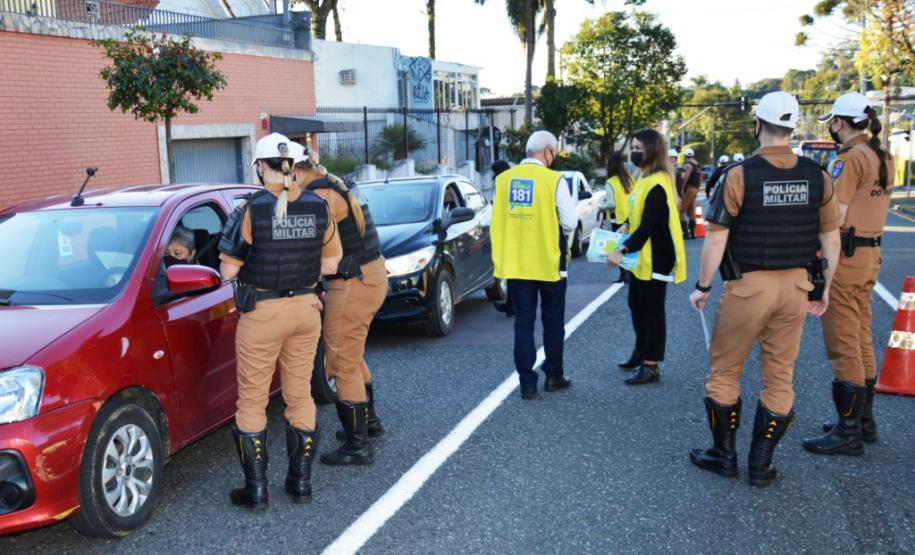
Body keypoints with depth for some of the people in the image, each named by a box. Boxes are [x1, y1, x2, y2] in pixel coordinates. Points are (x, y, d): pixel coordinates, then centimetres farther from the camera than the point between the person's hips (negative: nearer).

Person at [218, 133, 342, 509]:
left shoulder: (252, 210, -14)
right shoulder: (317, 208, -2)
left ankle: (256, 489, 13)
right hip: (305, 309, 4)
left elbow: (228, 271, -11)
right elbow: (330, 265, 5)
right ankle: (301, 481, 23)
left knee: (252, 401, 8)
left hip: (262, 313, -4)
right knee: (300, 396, 16)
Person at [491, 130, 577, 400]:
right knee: (553, 322, 14)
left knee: (523, 323, 8)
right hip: (549, 262, -3)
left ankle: (527, 383, 8)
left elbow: (497, 222, 7)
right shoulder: (553, 180, -12)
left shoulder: (503, 179, 0)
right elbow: (570, 221, -11)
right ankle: (554, 376, 23)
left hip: (515, 263, 3)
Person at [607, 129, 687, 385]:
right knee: (636, 306, 21)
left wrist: (622, 251, -30)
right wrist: (627, 227, 9)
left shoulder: (657, 185, -21)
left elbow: (648, 226, -26)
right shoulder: (645, 178, 10)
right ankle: (641, 351, 38)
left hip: (655, 259, -10)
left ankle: (651, 366, 7)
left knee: (652, 312, -2)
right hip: (641, 257, 10)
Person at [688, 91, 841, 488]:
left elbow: (716, 239, -13)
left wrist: (703, 286, -2)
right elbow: (831, 240, 5)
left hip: (748, 286, -4)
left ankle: (724, 455, 21)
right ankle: (760, 465, 19)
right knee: (780, 377, 12)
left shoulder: (740, 175, -12)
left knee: (724, 370, 12)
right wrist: (824, 289, 16)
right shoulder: (817, 177, 1)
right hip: (795, 287, 4)